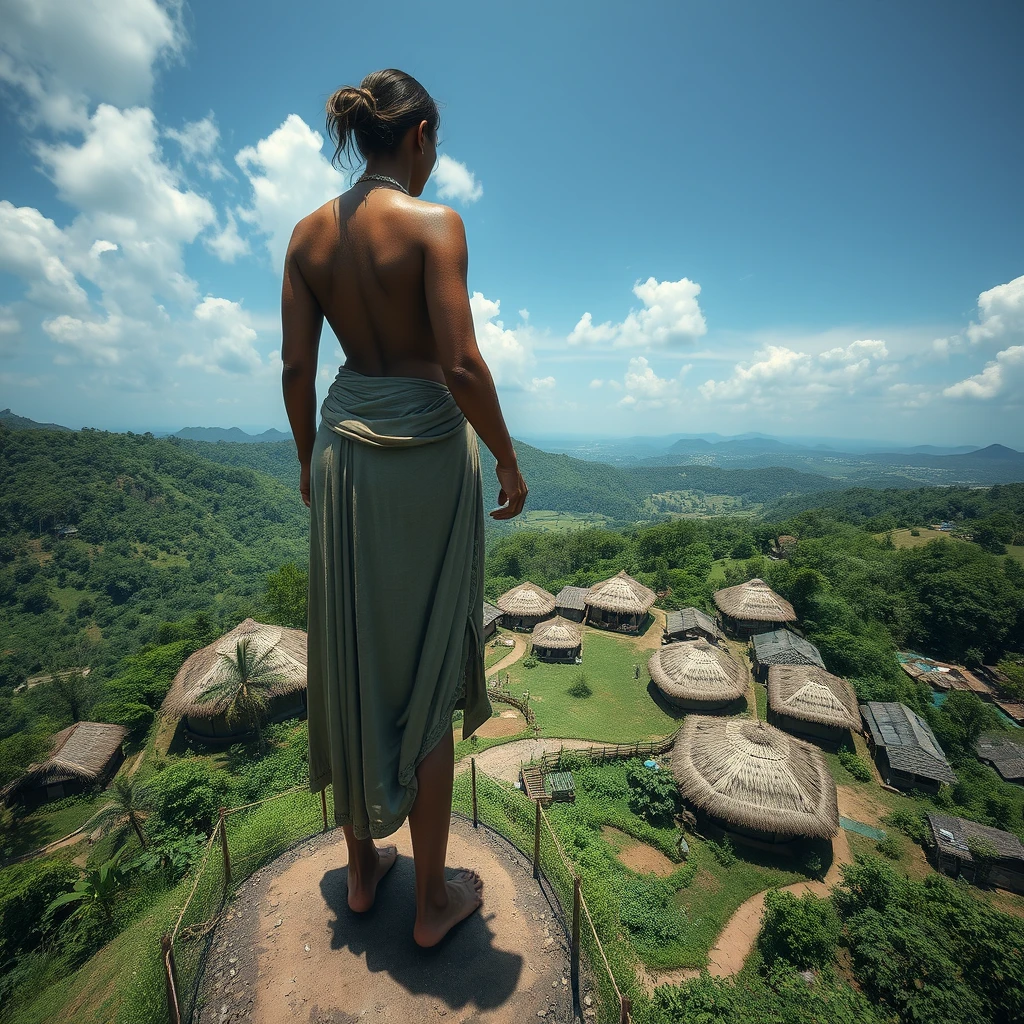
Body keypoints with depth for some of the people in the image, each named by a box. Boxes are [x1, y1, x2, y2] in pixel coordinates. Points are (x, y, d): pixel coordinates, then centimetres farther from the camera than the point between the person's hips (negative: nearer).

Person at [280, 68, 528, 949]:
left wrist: (310, 460, 18)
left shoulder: (309, 233, 10)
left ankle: (362, 867, 37)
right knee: (425, 678, 7)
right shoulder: (434, 224, -6)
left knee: (351, 661, 16)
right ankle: (434, 900, 28)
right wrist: (509, 460, -5)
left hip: (343, 449, 6)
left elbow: (296, 367, 7)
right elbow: (462, 366, -17)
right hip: (426, 452, -5)